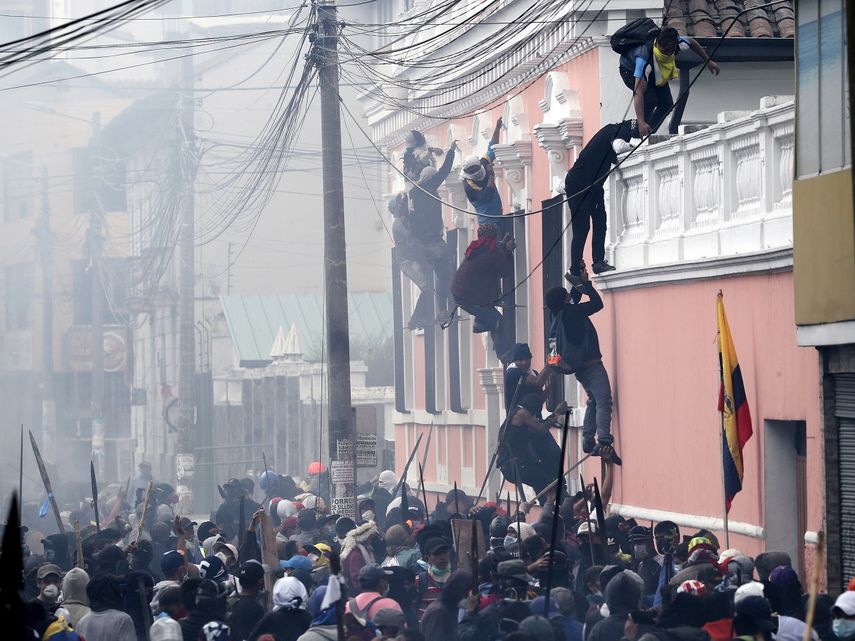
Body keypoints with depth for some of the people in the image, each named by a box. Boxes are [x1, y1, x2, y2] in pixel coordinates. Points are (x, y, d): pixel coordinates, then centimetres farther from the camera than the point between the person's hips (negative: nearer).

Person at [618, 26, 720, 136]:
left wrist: (708, 61, 2)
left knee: (667, 104, -5)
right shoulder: (644, 58, -49)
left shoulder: (678, 43, -32)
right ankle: (639, 134, -17)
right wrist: (641, 123, -64)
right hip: (630, 71, -7)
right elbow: (638, 93, -54)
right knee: (650, 99, -30)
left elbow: (691, 42, -4)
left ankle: (648, 134, 7)